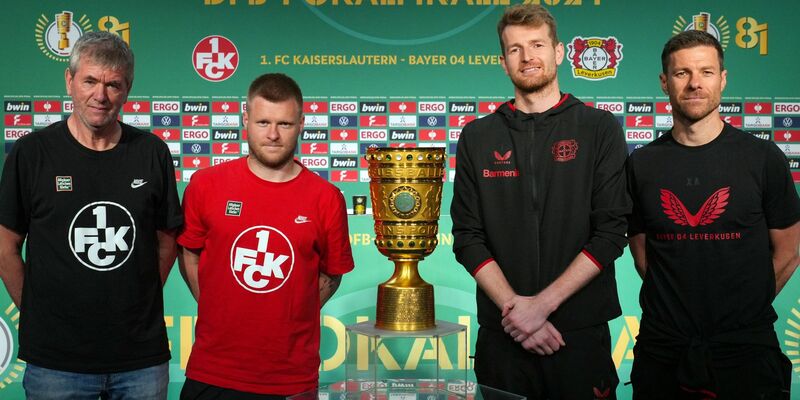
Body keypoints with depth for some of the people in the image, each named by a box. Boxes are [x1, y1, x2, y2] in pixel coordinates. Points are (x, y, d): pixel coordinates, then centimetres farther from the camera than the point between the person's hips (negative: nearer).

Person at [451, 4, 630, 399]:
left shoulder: (599, 128, 1)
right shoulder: (477, 137, 6)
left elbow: (611, 231, -6)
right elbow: (467, 237, 1)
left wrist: (543, 303, -14)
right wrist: (513, 306, -12)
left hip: (582, 331, -1)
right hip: (501, 335, 2)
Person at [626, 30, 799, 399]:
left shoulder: (763, 158, -3)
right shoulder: (641, 164, 1)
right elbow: (641, 250, 9)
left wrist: (745, 309, 3)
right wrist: (672, 305, 2)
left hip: (745, 347, -1)